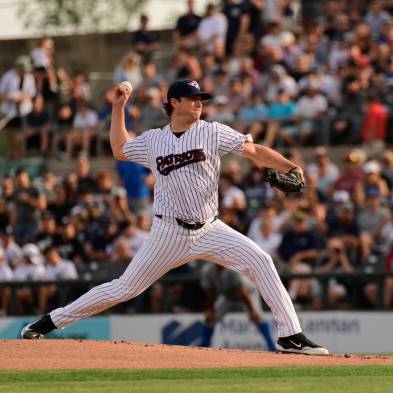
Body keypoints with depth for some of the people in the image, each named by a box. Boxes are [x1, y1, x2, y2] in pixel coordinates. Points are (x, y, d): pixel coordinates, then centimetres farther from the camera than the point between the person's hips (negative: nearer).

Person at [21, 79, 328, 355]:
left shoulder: (212, 132, -1)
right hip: (170, 233, 0)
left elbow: (255, 151, -9)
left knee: (260, 261, -18)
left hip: (209, 229, 1)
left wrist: (290, 167, -24)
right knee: (125, 288, -1)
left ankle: (291, 336, -13)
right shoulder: (152, 140, 4)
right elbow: (119, 149, 23)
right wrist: (118, 107, 18)